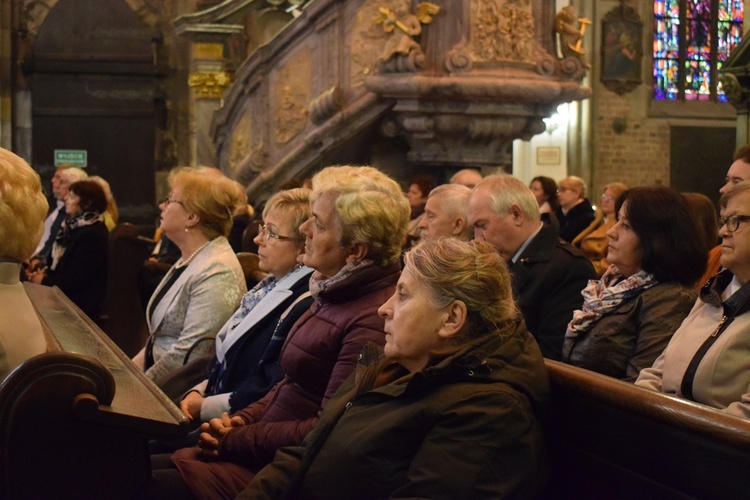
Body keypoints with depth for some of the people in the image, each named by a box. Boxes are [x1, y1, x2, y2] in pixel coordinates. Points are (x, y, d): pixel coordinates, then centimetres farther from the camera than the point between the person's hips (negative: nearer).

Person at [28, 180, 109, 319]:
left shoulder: (91, 235, -18)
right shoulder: (76, 226, 15)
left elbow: (75, 280, -21)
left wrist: (45, 280, -9)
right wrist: (47, 273, -1)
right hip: (66, 296, 9)